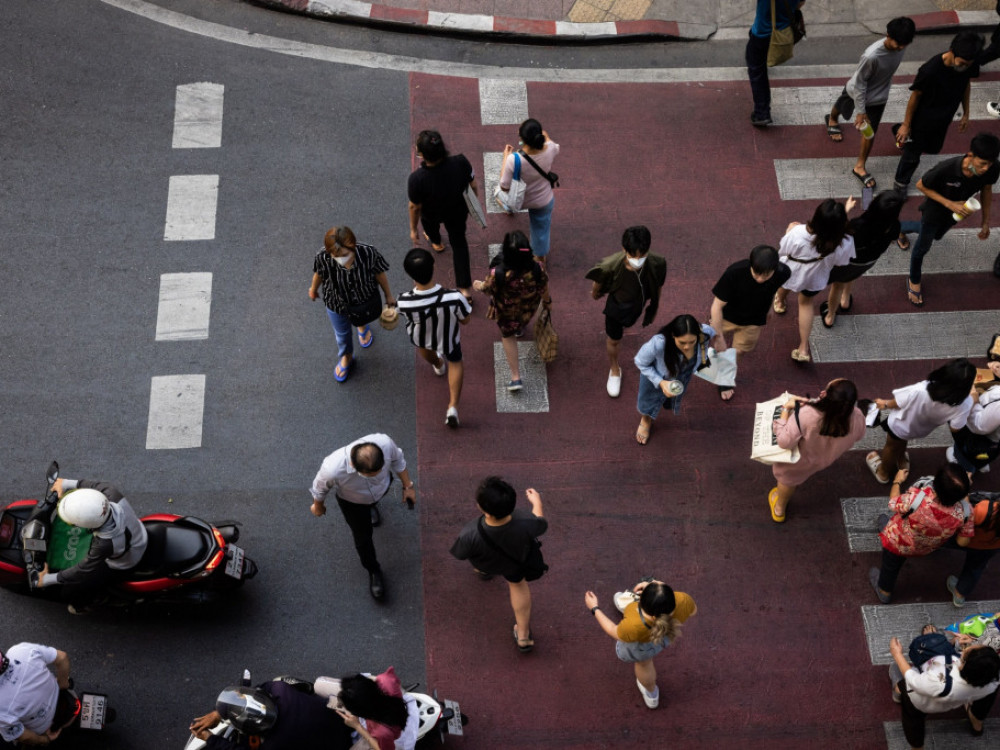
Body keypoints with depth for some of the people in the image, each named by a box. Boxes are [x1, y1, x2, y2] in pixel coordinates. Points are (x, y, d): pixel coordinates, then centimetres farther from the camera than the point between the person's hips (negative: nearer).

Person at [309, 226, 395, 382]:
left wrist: (388, 295, -1)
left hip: (364, 299, 0)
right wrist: (313, 289, 8)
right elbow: (319, 274, -13)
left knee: (363, 317, 35)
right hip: (336, 302, 0)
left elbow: (379, 274, -18)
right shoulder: (323, 258, -37)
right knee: (342, 333, 27)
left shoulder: (368, 253, -38)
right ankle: (346, 357, 60)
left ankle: (362, 326, 74)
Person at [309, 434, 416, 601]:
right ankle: (373, 571, 46)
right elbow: (320, 488, -21)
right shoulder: (333, 469, -48)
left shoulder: (384, 442, -45)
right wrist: (318, 506, 0)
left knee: (372, 499, 36)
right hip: (351, 502, -2)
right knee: (362, 536, 16)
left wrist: (408, 486, -4)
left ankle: (370, 505, 74)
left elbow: (397, 460, -17)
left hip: (382, 487, 2)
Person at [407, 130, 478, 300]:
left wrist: (413, 230, -4)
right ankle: (465, 286, 32)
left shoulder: (417, 179, -41)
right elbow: (473, 186, -16)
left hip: (432, 214, -1)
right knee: (458, 241, 27)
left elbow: (415, 207, -23)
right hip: (458, 211, 1)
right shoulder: (461, 163, -35)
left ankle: (436, 243, 70)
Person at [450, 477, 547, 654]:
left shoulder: (471, 537, -46)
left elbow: (459, 554, -22)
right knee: (517, 583, 33)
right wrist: (537, 502, 3)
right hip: (515, 564, 1)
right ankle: (523, 636, 44)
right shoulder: (525, 525, -43)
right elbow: (541, 524, -17)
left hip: (485, 563, -1)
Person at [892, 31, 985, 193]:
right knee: (912, 154, 14)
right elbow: (915, 95, -22)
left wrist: (966, 114, 10)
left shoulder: (970, 65, -23)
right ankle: (900, 183, 44)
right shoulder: (930, 70, -39)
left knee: (933, 149, 31)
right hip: (923, 118, -6)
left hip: (944, 119, 6)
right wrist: (906, 125, -10)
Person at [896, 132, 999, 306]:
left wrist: (986, 221, -2)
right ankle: (914, 280, 46)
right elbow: (921, 185, -23)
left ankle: (900, 228, 64)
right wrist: (949, 203, -31)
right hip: (935, 210, -5)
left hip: (955, 212, 5)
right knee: (922, 247, 16)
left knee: (936, 235, 34)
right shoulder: (947, 168, -43)